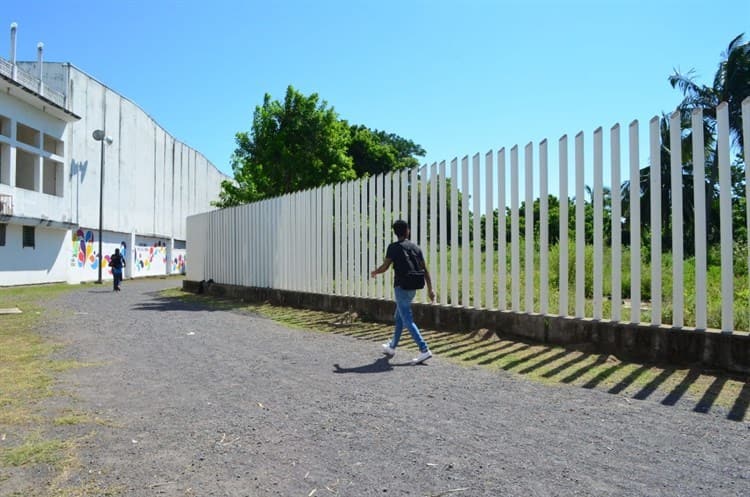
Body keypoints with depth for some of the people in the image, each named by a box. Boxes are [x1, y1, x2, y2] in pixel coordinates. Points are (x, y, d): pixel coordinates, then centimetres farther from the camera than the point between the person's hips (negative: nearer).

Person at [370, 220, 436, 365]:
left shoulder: (393, 247, -6)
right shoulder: (415, 247, 9)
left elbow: (385, 267, -4)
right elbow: (425, 269, 5)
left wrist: (374, 272, 17)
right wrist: (430, 289, 7)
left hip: (401, 287, -7)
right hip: (413, 287, 7)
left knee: (407, 320, -5)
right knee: (399, 317, 20)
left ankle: (424, 350, -13)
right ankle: (392, 347, 33)